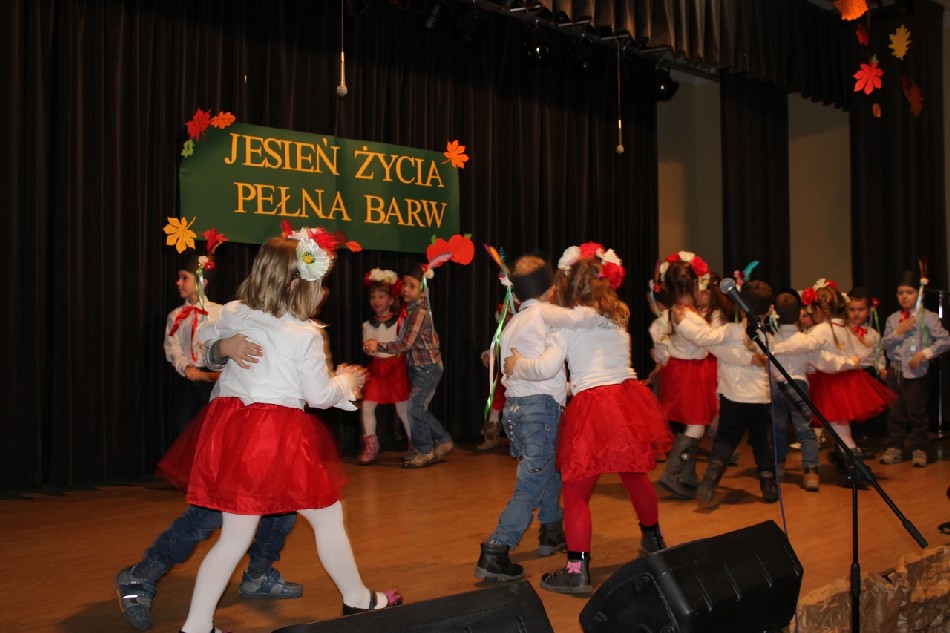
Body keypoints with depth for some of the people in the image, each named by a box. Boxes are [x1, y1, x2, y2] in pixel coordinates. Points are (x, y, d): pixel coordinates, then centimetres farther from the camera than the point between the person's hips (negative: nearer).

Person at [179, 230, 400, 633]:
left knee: (235, 536, 13)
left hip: (233, 429, 5)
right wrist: (347, 381, 14)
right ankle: (358, 599, 31)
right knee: (328, 518, 15)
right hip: (281, 435, -5)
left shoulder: (232, 315, 2)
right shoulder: (305, 335, -12)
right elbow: (320, 396, -5)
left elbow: (203, 340, 23)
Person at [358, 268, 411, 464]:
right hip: (376, 367, 3)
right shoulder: (368, 325, 4)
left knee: (403, 408, 3)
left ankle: (413, 443, 22)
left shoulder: (399, 322, -5)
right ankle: (371, 446, 8)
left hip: (396, 366, -3)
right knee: (366, 405, -5)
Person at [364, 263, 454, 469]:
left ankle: (425, 451, 9)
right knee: (419, 409, 13)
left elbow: (406, 344, -23)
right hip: (419, 367, 9)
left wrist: (378, 347, -21)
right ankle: (444, 441, 26)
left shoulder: (419, 312, -20)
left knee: (415, 408, -5)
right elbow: (406, 342, 10)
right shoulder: (412, 309, 10)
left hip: (428, 367, -9)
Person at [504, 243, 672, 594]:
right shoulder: (618, 316, 12)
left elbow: (546, 368, -12)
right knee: (635, 475, 26)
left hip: (591, 408, -6)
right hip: (630, 400, 6)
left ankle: (577, 570, 2)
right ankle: (653, 539, 46)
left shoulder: (567, 323, -4)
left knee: (575, 492, 2)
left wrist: (515, 367, 3)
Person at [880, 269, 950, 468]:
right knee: (895, 412, 10)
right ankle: (894, 448, 18)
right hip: (895, 371, 4)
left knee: (917, 412, 1)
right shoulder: (892, 319, 8)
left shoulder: (928, 317, -6)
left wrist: (925, 353, -18)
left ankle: (919, 450, 14)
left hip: (916, 373, -4)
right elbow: (884, 343, 4)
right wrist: (898, 332, -10)